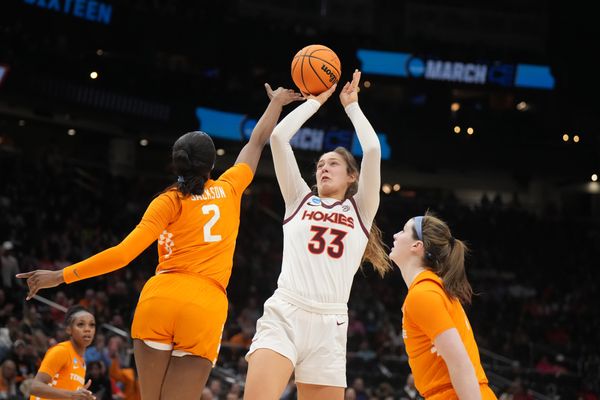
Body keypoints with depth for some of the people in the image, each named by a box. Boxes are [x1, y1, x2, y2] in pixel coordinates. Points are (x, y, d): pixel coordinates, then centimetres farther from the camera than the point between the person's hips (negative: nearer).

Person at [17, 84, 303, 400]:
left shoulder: (169, 201, 8)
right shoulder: (229, 189, 16)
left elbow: (123, 254, -1)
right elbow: (257, 142, 34)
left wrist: (61, 276, 4)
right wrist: (277, 103, 51)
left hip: (160, 298, -1)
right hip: (207, 307, 1)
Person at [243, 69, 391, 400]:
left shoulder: (361, 210, 17)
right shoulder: (300, 200, 20)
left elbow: (372, 149, 3)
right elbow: (278, 136, 11)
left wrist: (351, 105, 16)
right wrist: (314, 102, 20)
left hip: (328, 326, 1)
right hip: (282, 316, -1)